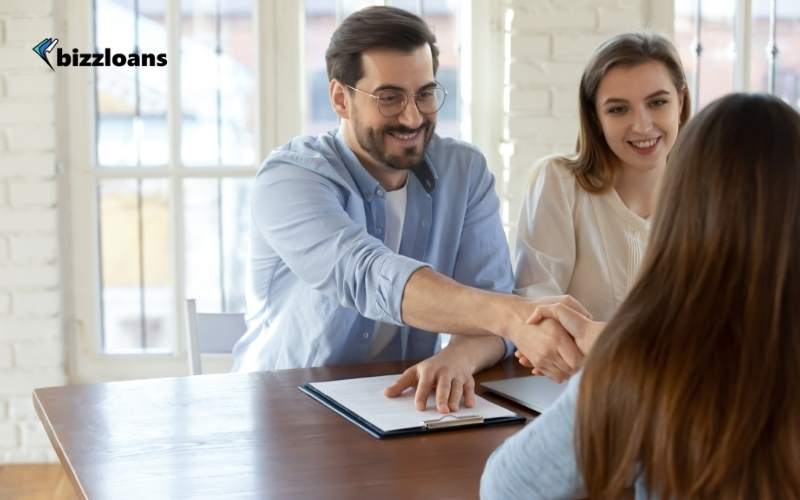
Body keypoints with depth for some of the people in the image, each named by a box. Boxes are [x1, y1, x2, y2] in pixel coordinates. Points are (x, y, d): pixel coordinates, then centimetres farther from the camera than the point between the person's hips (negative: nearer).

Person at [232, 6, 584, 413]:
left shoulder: (464, 171, 0)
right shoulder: (288, 178, -13)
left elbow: (489, 299, -9)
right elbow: (368, 277, -31)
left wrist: (459, 357, -31)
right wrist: (513, 313, -44)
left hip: (403, 404, 3)